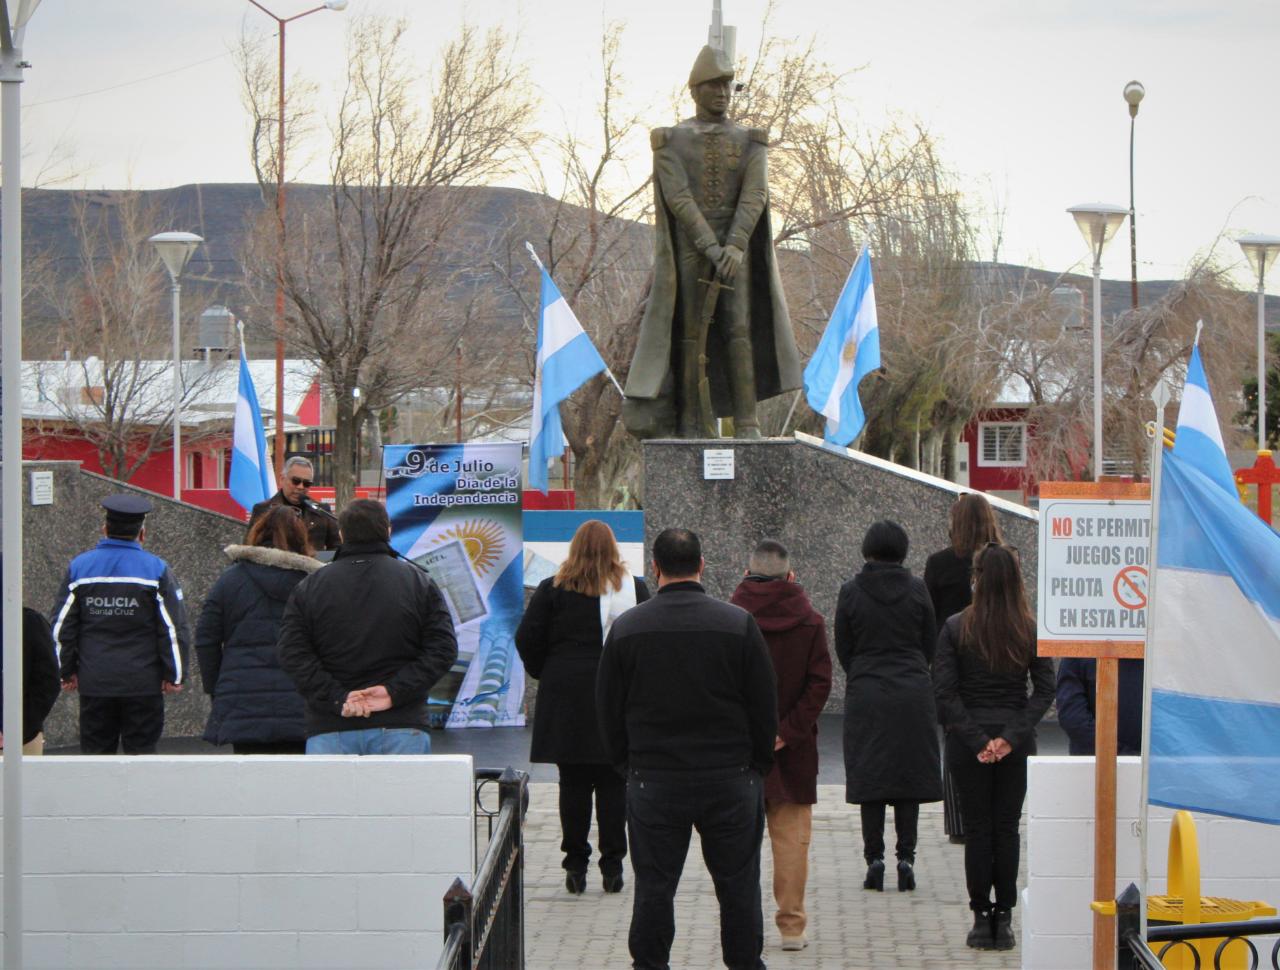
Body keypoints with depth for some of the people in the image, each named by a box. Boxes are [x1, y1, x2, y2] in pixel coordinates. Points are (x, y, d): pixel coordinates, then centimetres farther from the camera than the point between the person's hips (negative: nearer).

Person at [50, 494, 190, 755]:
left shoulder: (79, 567, 5)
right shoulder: (156, 569, -2)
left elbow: (62, 626, 7)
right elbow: (174, 628, -4)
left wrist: (67, 671, 16)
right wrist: (174, 675, 3)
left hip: (94, 683, 2)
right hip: (143, 683, -2)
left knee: (95, 754, 7)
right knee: (141, 752, 2)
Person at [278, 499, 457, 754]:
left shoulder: (309, 587, 7)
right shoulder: (419, 582, 6)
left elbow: (293, 655, -2)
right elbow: (443, 649, -2)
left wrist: (337, 699, -8)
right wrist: (395, 692, -7)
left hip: (329, 731, 1)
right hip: (401, 727, 0)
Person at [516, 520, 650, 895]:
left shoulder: (552, 590, 0)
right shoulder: (635, 589, 1)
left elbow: (527, 639, -2)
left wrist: (546, 674, 12)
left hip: (566, 695, 0)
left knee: (574, 783, 5)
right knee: (613, 784, 4)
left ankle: (576, 865, 6)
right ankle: (612, 866, 4)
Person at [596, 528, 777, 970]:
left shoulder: (626, 628, -2)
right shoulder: (739, 625, -5)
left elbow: (608, 711, 5)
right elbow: (765, 706, 0)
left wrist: (627, 765, 17)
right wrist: (759, 765, 12)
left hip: (654, 781, 1)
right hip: (730, 780, 0)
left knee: (653, 888, 8)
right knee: (738, 886, 9)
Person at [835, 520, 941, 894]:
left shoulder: (851, 592, -5)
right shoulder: (916, 590, -2)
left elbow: (842, 649, 2)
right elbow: (930, 645, 5)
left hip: (866, 695, -1)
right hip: (912, 694, 1)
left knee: (870, 777, 4)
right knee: (910, 775, 6)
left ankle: (874, 859, 2)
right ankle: (906, 857, 2)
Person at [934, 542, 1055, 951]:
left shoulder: (956, 628, -7)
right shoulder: (1032, 631, -2)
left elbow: (945, 692, -10)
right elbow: (1045, 690, -5)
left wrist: (976, 740, -9)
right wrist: (1011, 736, -9)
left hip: (968, 742, -1)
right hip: (1016, 743, 1)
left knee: (977, 829, 6)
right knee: (1008, 828, 8)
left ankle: (982, 919, 6)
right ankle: (1004, 921, 7)